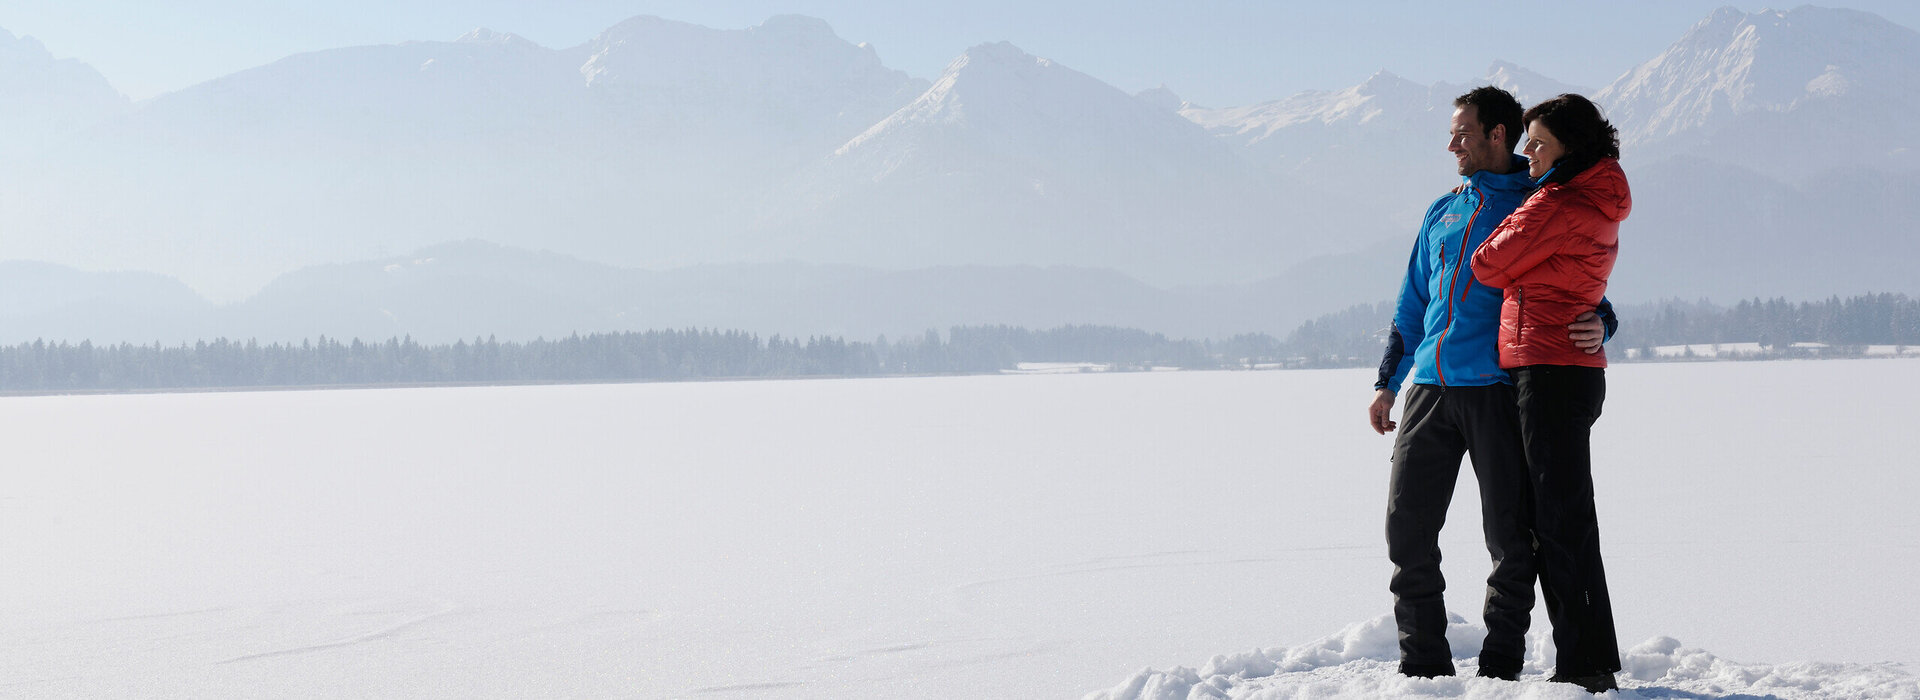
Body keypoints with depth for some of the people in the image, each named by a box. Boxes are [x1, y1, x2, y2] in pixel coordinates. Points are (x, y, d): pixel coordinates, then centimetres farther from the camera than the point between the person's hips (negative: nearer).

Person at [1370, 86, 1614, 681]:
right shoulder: (1442, 212, 20)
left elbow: (1585, 289, 1)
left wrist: (1599, 325, -22)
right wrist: (1387, 383, 19)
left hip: (1497, 387, -5)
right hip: (1429, 388, 5)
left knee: (1509, 532, -3)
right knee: (1407, 525, 1)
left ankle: (1501, 664, 8)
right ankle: (1424, 658, 12)